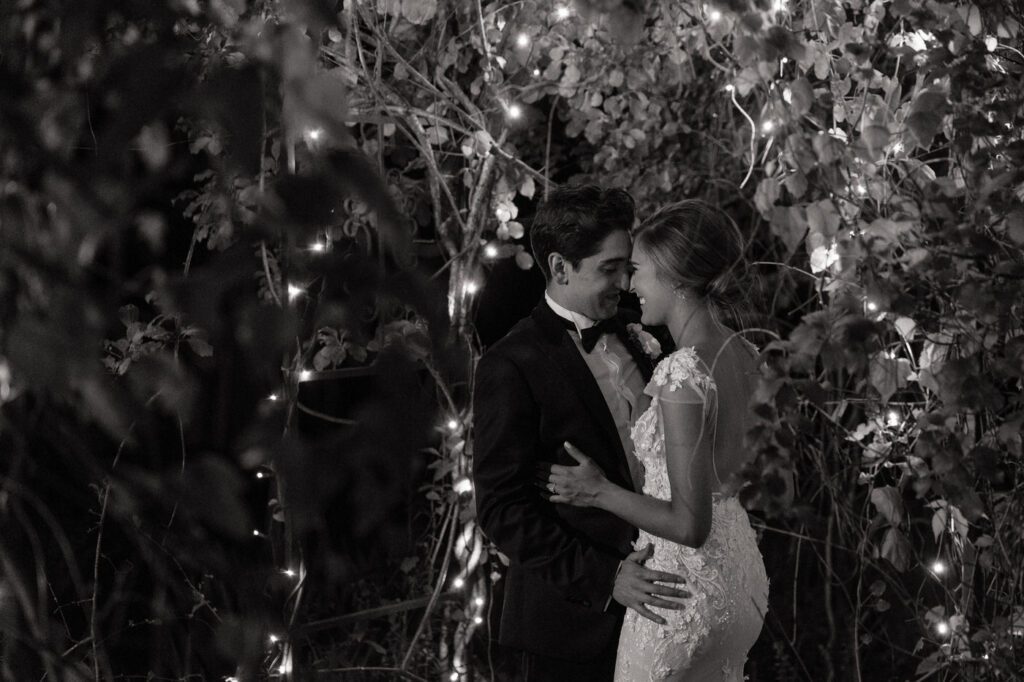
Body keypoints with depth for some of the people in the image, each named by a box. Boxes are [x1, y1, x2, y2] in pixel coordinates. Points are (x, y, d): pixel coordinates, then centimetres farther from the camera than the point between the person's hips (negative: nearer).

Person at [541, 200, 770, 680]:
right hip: (740, 575, 8)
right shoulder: (739, 353, 1)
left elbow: (690, 525, -25)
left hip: (687, 592, -8)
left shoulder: (684, 374, -24)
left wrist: (599, 492, -14)